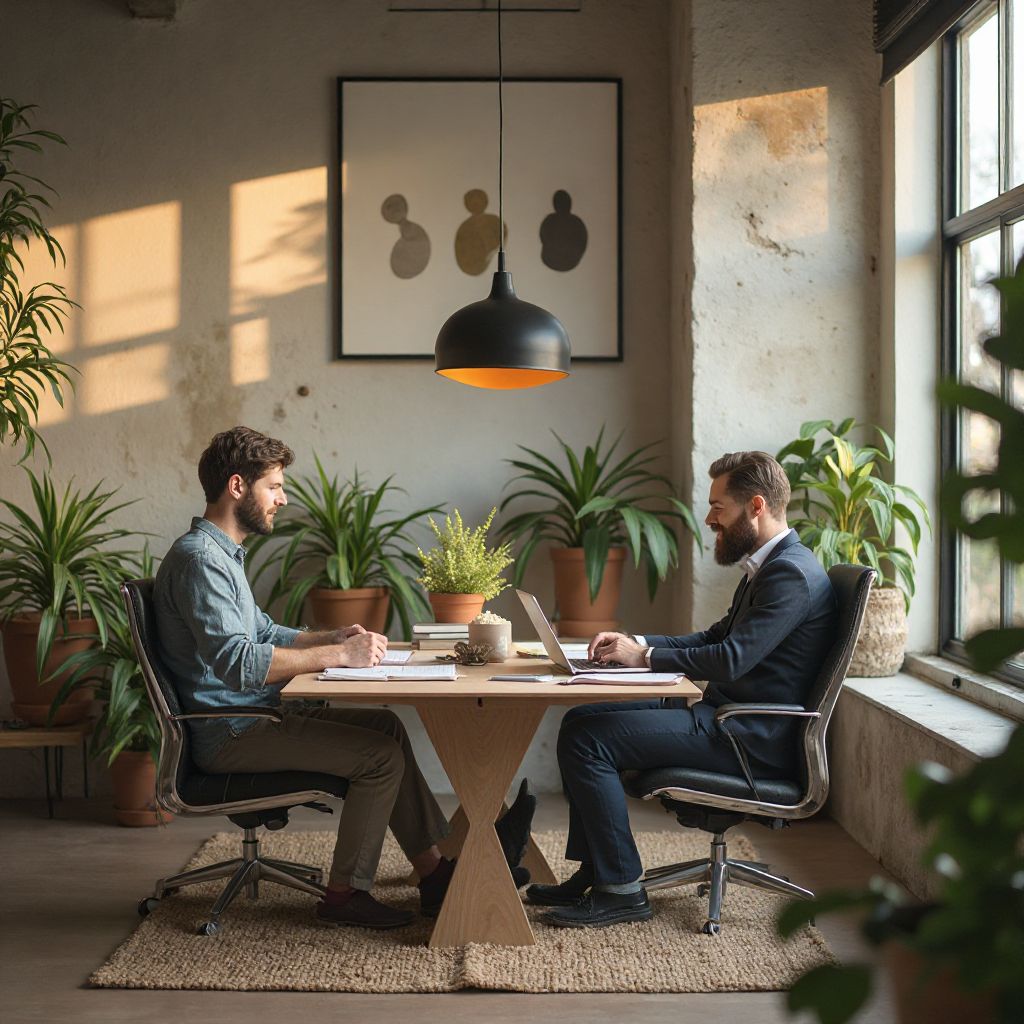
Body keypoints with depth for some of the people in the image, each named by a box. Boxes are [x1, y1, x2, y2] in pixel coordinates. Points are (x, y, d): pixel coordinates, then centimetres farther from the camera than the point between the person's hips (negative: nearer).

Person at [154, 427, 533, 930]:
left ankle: (436, 870, 10)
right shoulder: (198, 558, -19)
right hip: (229, 733, -11)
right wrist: (337, 656, -26)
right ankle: (344, 893, -1)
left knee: (387, 725, 9)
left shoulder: (223, 553, 16)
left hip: (255, 714, 11)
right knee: (383, 755, -14)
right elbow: (235, 660, -30)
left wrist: (333, 638, 6)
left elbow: (264, 633, 24)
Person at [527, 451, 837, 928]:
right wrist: (636, 642, 6)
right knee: (583, 720, 10)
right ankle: (594, 871, 12)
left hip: (752, 741, -11)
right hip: (725, 718, 11)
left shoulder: (792, 574, -17)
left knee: (586, 738, -16)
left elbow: (729, 660, -25)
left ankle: (622, 889, -8)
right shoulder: (766, 566, 16)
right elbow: (715, 638, 21)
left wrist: (644, 656, -12)